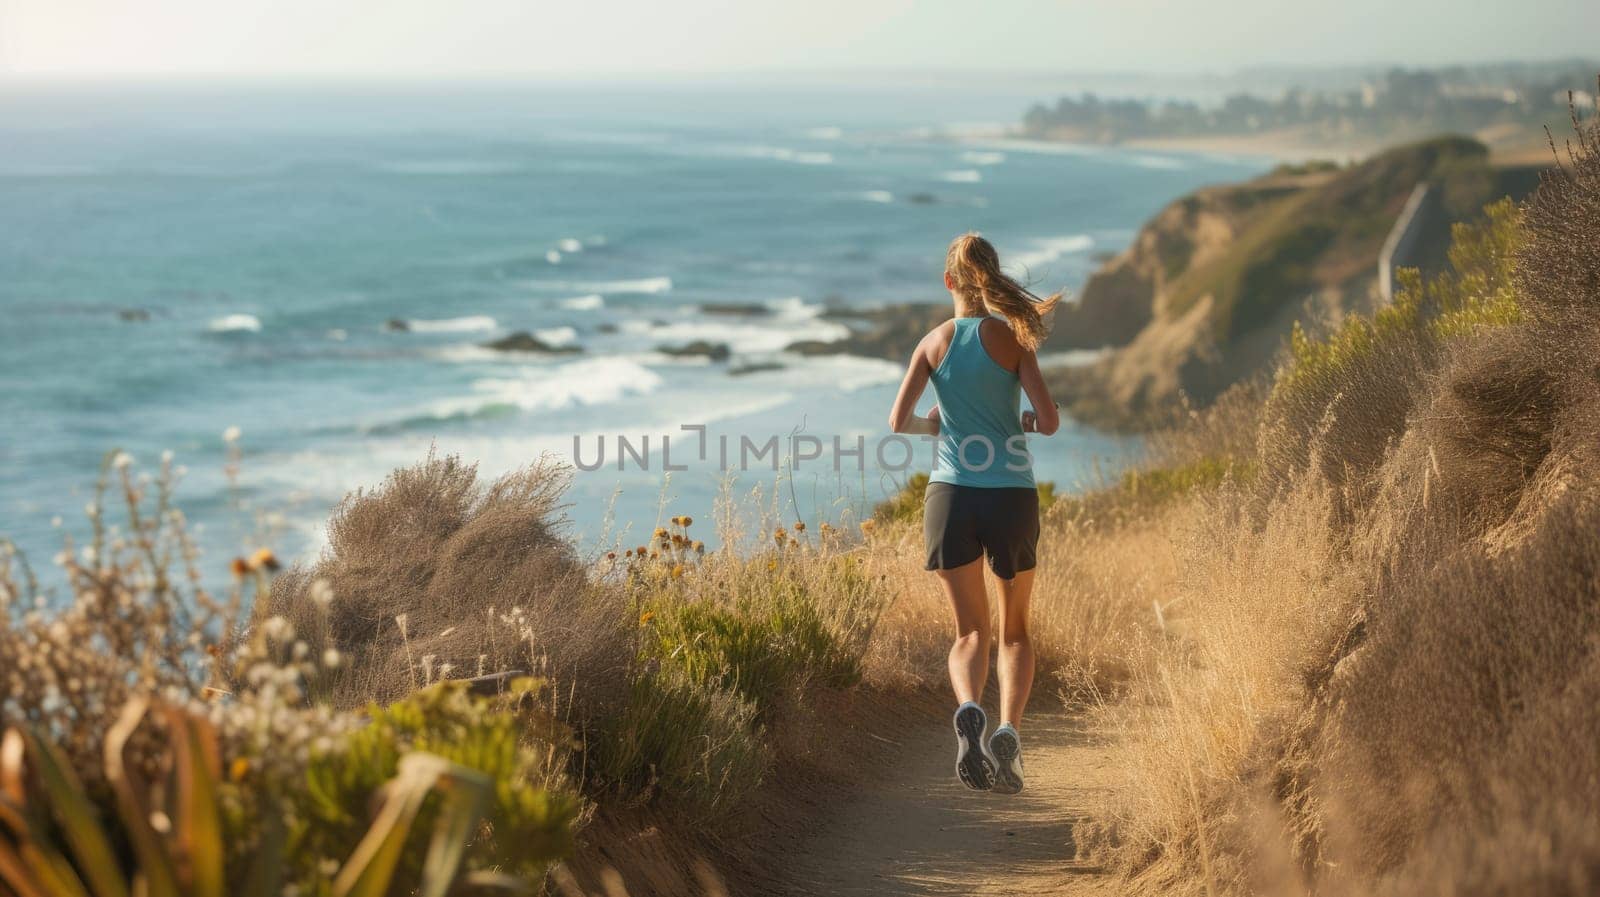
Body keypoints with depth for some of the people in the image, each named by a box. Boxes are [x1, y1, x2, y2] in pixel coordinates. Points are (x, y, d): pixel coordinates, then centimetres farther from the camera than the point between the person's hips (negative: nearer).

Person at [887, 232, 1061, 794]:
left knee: (970, 630, 8)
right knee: (1015, 629, 15)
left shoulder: (934, 342, 3)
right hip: (1012, 495, -1)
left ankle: (969, 711, -23)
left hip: (951, 495, 1)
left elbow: (898, 422, -1)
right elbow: (1049, 421, -6)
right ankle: (1008, 730, -8)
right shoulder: (1012, 338, -1)